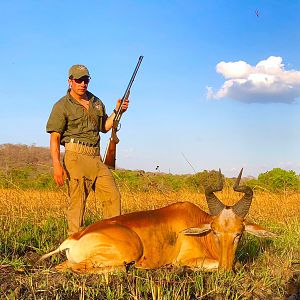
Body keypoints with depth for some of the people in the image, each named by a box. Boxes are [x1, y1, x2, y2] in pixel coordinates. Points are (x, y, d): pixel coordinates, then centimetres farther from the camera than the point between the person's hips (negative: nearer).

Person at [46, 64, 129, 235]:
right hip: (76, 157, -6)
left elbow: (104, 127, 28)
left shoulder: (97, 102, 17)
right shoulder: (62, 106, -1)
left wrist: (117, 110, 12)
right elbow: (54, 137, -6)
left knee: (113, 195, 2)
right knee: (77, 201, -5)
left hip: (96, 158, 6)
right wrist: (57, 165, -16)